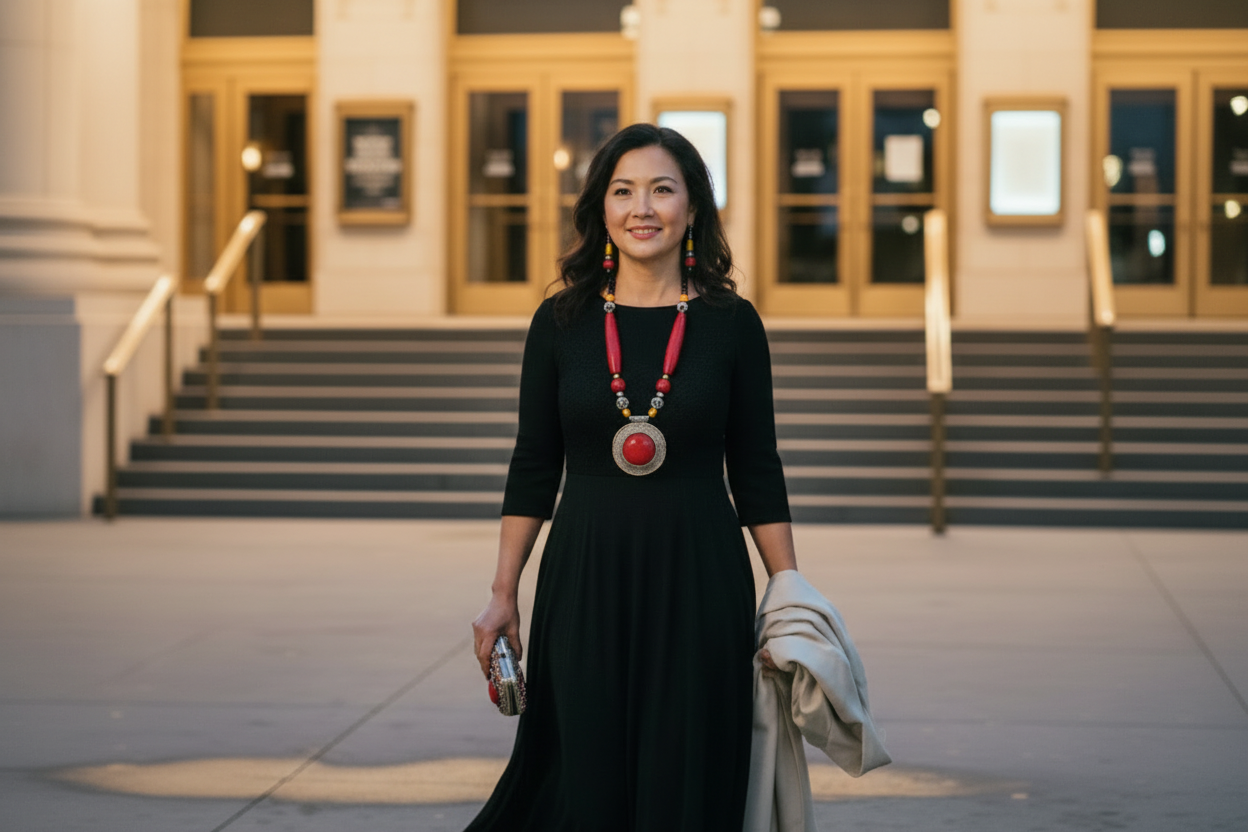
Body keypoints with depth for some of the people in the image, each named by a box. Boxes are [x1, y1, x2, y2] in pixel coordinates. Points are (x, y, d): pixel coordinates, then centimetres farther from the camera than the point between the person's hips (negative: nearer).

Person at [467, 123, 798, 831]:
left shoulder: (733, 322, 1)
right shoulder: (562, 321, 3)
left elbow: (758, 476, 4)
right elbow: (534, 469, 7)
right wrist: (503, 594, 3)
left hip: (698, 585, 0)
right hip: (586, 582, 1)